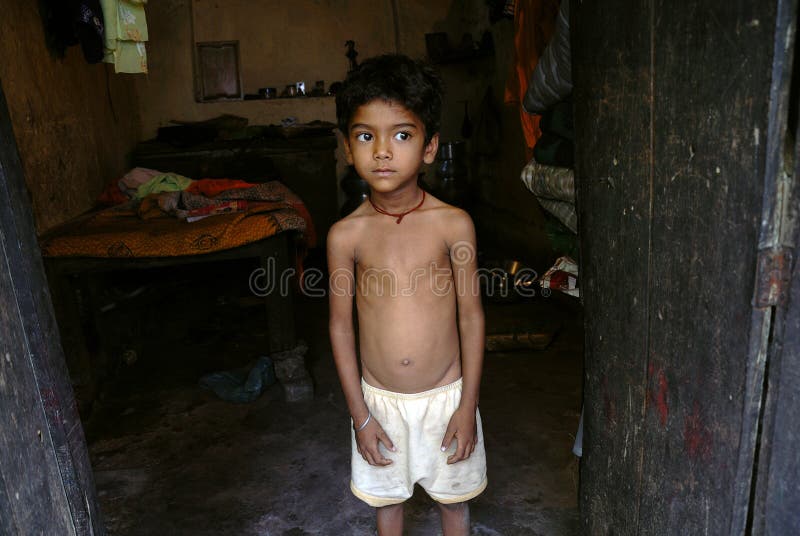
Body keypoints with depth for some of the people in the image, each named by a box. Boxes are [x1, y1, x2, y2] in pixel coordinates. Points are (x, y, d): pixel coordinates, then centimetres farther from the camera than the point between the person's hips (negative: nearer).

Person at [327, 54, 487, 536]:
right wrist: (360, 414, -3)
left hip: (446, 395, 0)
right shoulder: (346, 235, -11)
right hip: (380, 399, 1)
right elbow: (341, 325, -4)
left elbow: (472, 317, -7)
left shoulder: (454, 224, -13)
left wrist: (468, 406, -6)